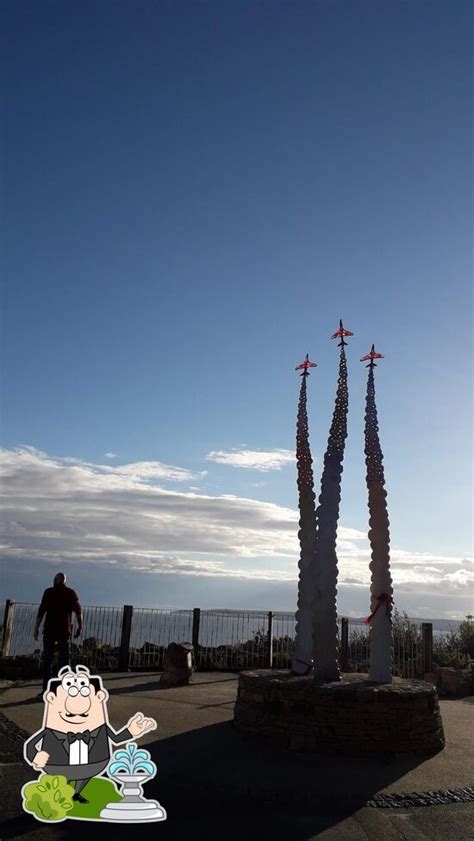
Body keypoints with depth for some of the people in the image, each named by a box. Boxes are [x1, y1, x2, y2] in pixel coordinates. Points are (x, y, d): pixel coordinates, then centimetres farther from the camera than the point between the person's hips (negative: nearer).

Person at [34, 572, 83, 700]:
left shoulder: (49, 592, 1)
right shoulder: (71, 593, 5)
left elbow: (41, 611, -5)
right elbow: (78, 611, 0)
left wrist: (36, 628, -3)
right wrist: (80, 627, 7)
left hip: (49, 630, -1)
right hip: (64, 630, 1)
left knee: (47, 660, 5)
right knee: (64, 660, 7)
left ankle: (46, 691, 3)